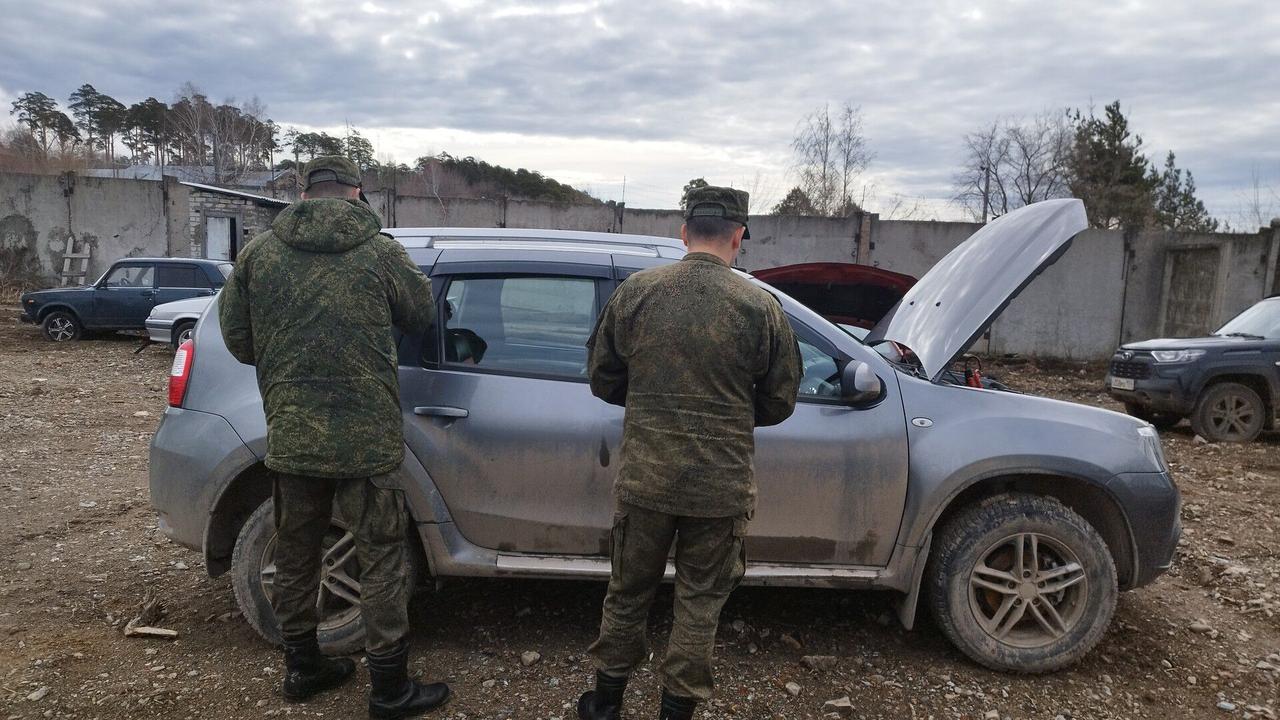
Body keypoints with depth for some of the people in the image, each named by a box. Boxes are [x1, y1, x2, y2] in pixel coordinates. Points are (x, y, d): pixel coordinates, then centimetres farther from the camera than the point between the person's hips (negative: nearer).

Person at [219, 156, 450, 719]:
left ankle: (302, 669, 35)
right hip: (366, 438, -3)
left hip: (288, 436, 4)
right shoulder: (380, 251, -5)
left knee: (295, 556, 18)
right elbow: (421, 316, 8)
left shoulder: (258, 253, 3)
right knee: (381, 558, 7)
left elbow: (238, 341, 8)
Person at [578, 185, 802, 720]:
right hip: (721, 486, -1)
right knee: (700, 602, 16)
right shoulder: (761, 306, -7)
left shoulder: (636, 291, -5)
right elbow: (779, 403, 0)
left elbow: (601, 379, 3)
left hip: (644, 480, 2)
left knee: (628, 594, 20)